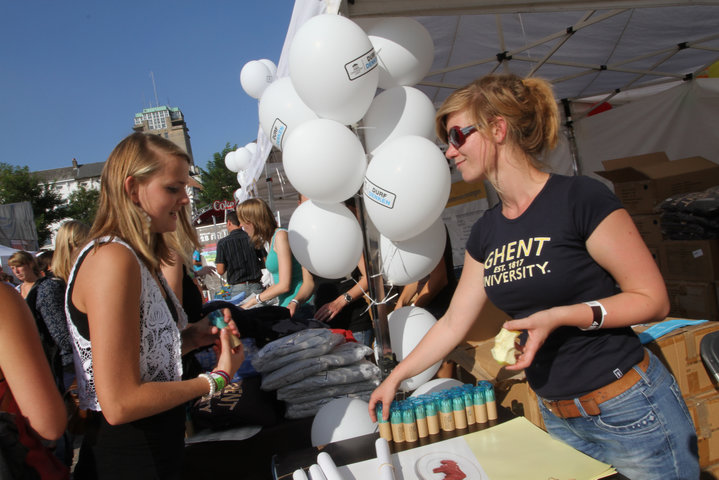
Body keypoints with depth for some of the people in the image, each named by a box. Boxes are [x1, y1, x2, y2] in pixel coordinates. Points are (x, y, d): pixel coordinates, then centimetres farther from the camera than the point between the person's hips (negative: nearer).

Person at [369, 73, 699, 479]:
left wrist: (559, 316, -24)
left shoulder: (581, 199, -16)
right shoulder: (486, 232, 3)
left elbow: (653, 300, -11)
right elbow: (453, 323, 9)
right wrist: (395, 378, 13)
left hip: (630, 410, -5)